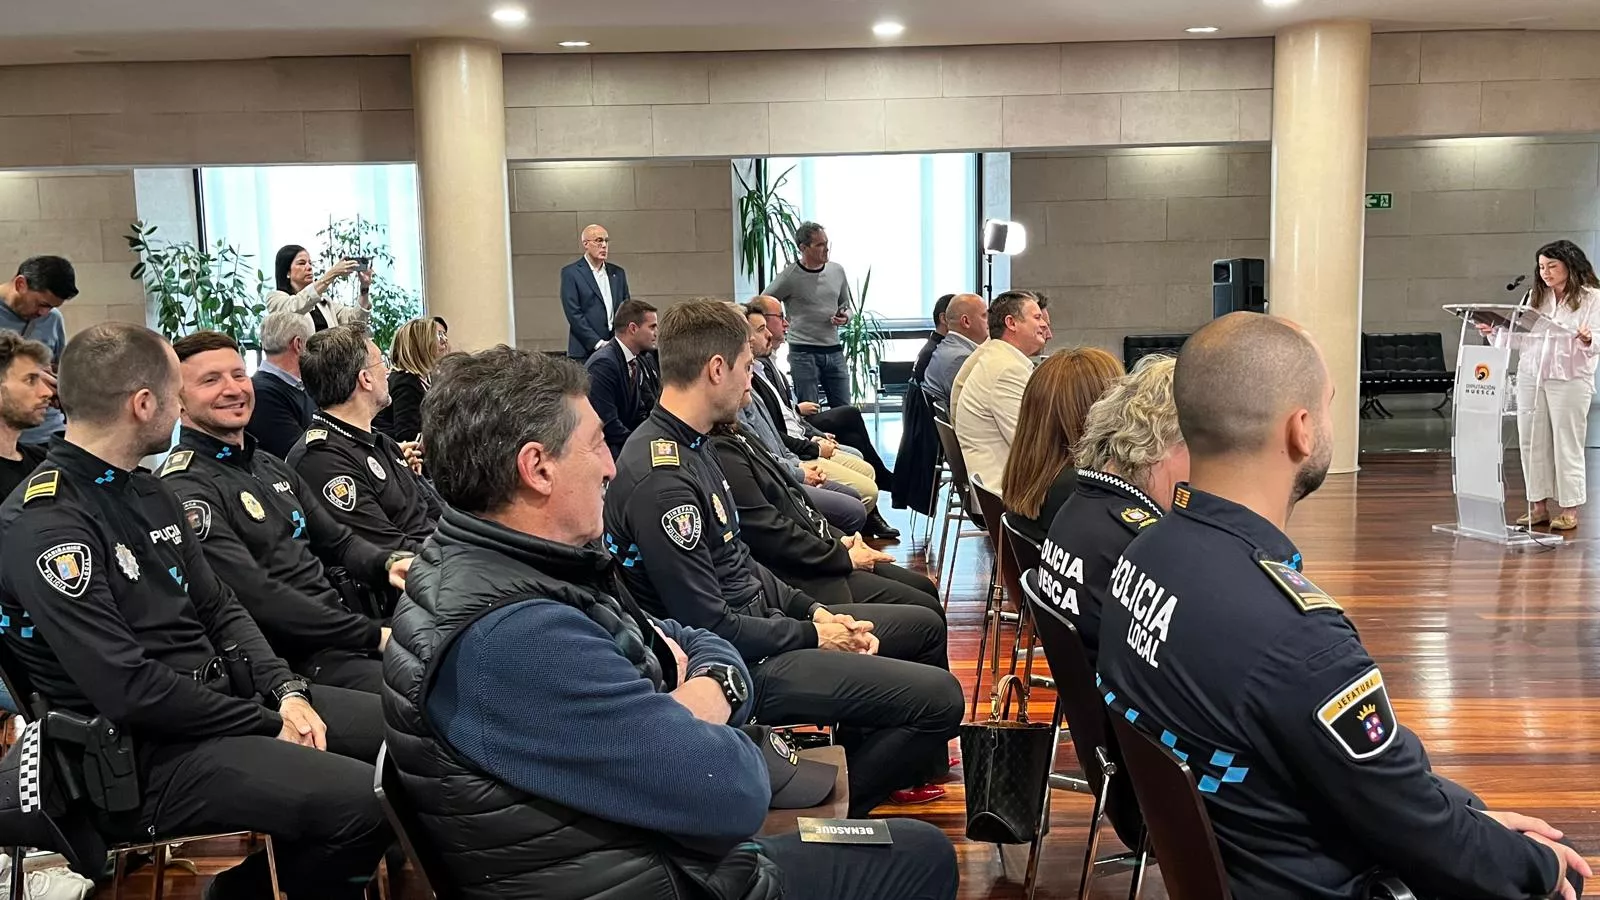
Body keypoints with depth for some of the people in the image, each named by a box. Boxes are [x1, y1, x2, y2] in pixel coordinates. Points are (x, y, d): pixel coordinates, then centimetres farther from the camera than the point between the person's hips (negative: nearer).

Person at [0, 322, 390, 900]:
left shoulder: (149, 493, 12)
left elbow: (219, 610, 15)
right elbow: (128, 690, -22)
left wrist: (285, 691, -2)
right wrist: (268, 724, -14)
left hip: (225, 694, 9)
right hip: (149, 753, -9)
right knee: (366, 803, -26)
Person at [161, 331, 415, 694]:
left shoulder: (271, 467, 18)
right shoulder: (184, 489, -11)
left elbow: (338, 542, 22)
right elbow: (258, 599, -19)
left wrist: (387, 564, -2)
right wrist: (374, 635, -17)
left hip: (341, 626, 9)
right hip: (295, 660, -9)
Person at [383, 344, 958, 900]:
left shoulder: (529, 570, 1)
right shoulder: (515, 640, -31)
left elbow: (705, 646, 8)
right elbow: (730, 793, -31)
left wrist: (712, 688, -15)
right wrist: (695, 712, -9)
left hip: (663, 847, 9)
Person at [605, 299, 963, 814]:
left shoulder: (690, 447, 8)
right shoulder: (662, 479, -25)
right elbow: (712, 627, -25)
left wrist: (814, 611, 3)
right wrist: (812, 635, -12)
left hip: (759, 618, 11)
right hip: (741, 665, -11)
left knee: (923, 625, 21)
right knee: (939, 696, -16)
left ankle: (914, 765, 38)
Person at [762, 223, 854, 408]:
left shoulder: (837, 271, 8)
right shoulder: (789, 277, -7)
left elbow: (847, 305, 20)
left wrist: (845, 317, 0)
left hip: (834, 351, 5)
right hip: (803, 352, -5)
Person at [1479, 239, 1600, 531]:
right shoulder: (1536, 297, 14)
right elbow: (1521, 336, 13)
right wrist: (1493, 331, -1)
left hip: (1569, 378, -5)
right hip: (1530, 376, 5)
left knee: (1567, 443, -2)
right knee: (1532, 442, 5)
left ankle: (1569, 509, 5)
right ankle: (1539, 506, 13)